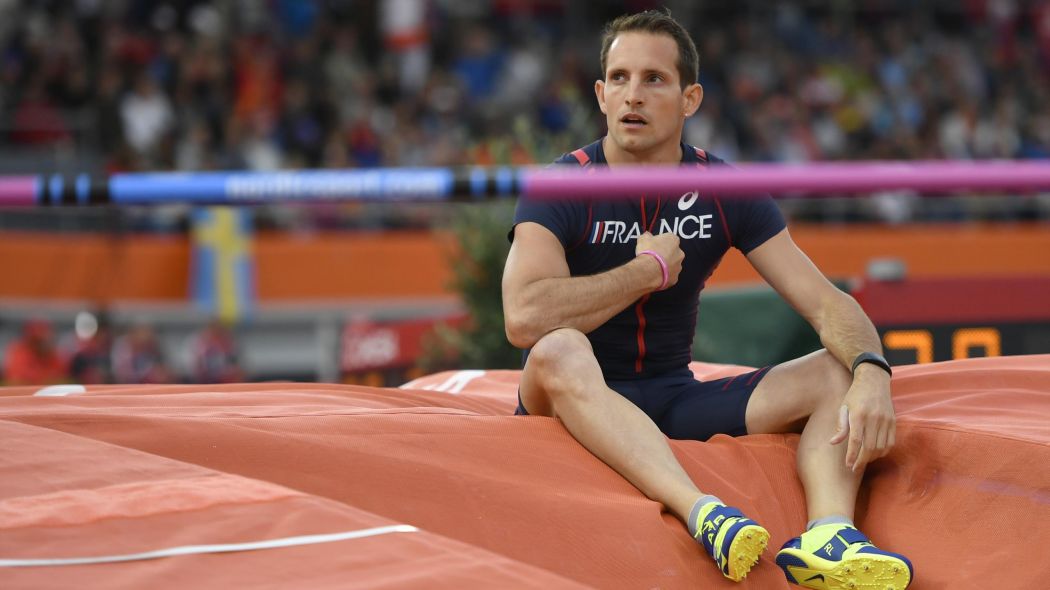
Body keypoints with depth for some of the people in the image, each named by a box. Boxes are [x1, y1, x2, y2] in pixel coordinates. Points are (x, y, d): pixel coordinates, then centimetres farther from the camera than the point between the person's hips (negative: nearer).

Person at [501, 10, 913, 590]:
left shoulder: (724, 191, 2)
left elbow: (826, 303, -4)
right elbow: (525, 319, -27)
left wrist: (871, 373, -26)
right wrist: (650, 269, -16)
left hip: (676, 400, 4)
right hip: (575, 403, -4)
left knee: (838, 372, -14)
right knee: (559, 350, -37)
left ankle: (829, 533, -44)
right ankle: (702, 513, -56)